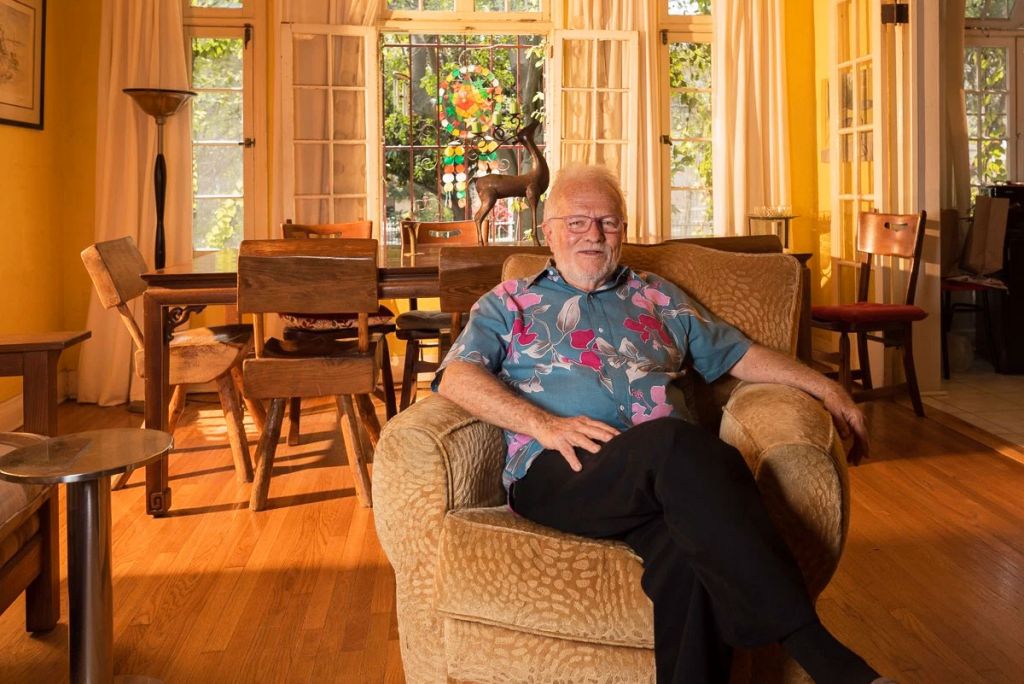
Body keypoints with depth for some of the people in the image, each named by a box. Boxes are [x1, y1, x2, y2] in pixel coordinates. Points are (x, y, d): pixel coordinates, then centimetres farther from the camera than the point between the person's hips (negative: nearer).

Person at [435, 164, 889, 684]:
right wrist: (545, 424, -12)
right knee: (678, 443, -36)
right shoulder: (508, 303, 21)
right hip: (557, 473, -3)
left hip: (666, 472, 3)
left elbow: (738, 355, 32)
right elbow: (457, 376, 5)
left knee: (691, 552, -37)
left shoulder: (659, 299, 32)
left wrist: (824, 387, 18)